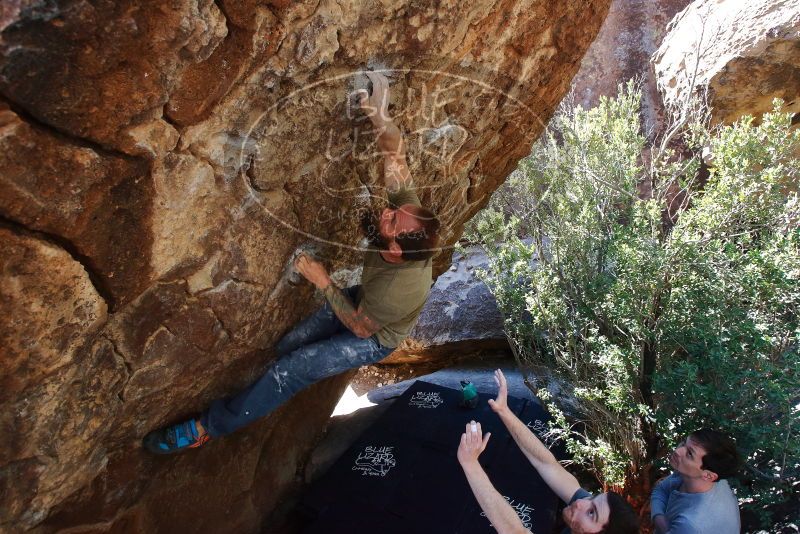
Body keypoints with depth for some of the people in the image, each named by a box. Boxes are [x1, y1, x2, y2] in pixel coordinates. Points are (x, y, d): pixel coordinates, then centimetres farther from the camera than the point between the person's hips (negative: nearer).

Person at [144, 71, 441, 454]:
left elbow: (360, 328, -26)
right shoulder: (408, 208, -31)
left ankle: (208, 427, 7)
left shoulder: (402, 288, -44)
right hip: (361, 299, 6)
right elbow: (396, 155, -29)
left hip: (372, 339, -6)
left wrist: (323, 282, -26)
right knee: (288, 347, 6)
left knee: (289, 371, -9)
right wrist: (380, 116, -48)